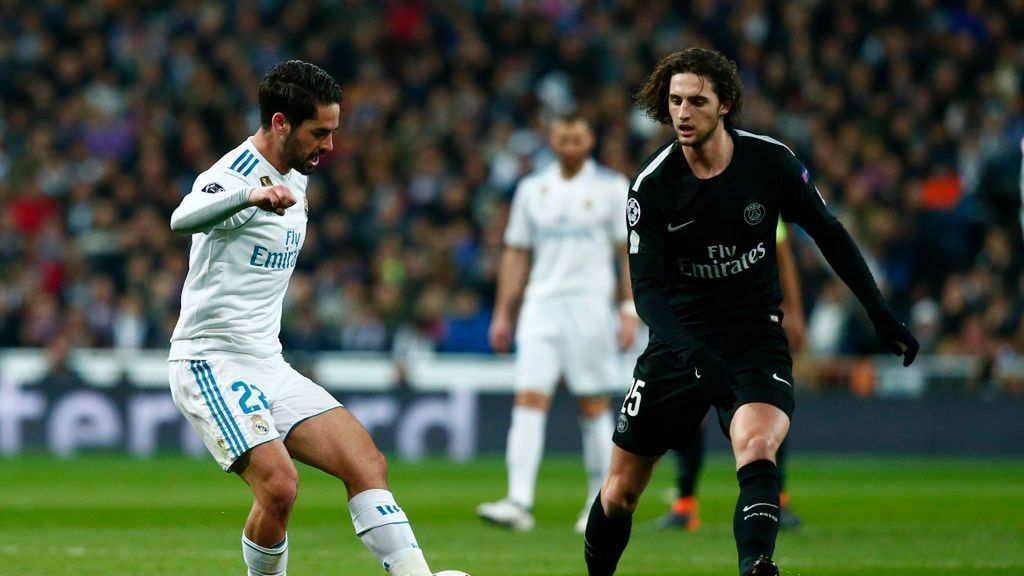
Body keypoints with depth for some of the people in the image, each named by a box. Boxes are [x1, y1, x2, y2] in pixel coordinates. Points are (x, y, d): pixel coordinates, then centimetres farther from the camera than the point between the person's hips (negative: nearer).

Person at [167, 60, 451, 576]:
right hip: (211, 363, -8)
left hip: (267, 366, 8)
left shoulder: (295, 178, 11)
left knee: (366, 464, -7)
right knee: (279, 485, -24)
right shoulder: (234, 175, -18)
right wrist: (251, 196, -61)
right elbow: (184, 218, -43)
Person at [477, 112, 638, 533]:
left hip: (590, 305, -3)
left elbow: (629, 252, 2)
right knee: (529, 400, -10)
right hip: (540, 305, 3)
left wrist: (630, 309, -7)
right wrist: (503, 313, 11)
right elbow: (516, 254, 15)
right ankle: (519, 503, -17)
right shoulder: (531, 189, 12)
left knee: (594, 405, 1)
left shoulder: (612, 187, 3)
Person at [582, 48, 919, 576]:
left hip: (756, 338, -1)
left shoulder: (770, 161, -7)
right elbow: (645, 289, -14)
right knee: (620, 492, 3)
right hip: (679, 342, 1)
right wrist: (692, 353, -32)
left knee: (757, 448, -31)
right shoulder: (651, 185, -10)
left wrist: (880, 314, 7)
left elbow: (828, 234, 8)